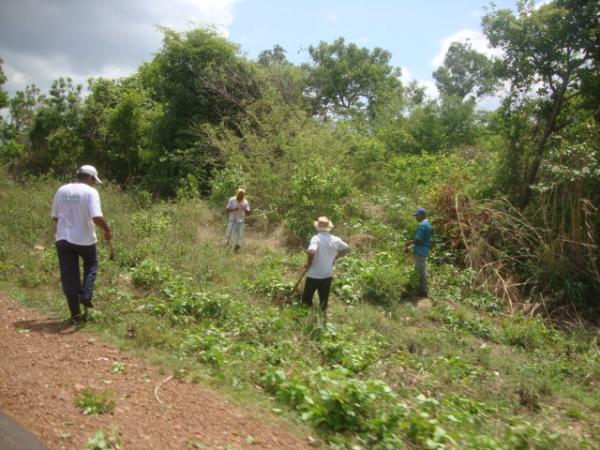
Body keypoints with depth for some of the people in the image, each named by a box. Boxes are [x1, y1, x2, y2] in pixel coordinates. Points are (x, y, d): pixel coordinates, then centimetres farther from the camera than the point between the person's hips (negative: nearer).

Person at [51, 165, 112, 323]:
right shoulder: (90, 192, -9)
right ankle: (86, 296, 8)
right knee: (91, 265, 25)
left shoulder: (61, 190, 5)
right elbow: (97, 217, -21)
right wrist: (107, 230, -5)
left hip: (63, 238, 3)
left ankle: (75, 314, 13)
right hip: (85, 239, -3)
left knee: (69, 276, 9)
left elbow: (55, 216, 11)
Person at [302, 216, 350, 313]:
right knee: (324, 300, 15)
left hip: (314, 275, -4)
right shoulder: (335, 239, 0)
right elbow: (347, 249, 13)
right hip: (327, 275, 5)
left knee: (307, 299, 11)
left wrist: (308, 264, -16)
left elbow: (311, 252, -33)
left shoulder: (316, 238, -17)